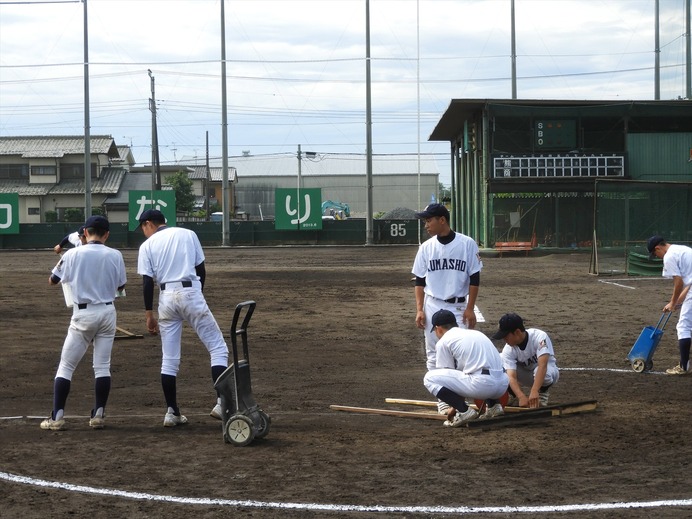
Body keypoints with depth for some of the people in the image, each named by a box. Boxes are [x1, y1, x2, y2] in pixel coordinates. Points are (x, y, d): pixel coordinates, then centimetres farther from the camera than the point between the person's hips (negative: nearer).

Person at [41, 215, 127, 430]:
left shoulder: (73, 254, -8)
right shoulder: (115, 255, -3)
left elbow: (52, 280, 3)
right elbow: (120, 286, 10)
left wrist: (63, 260, 18)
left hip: (83, 314, -2)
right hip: (107, 312, 2)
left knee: (66, 365, 4)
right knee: (102, 366, 9)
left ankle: (57, 417, -1)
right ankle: (98, 415, 7)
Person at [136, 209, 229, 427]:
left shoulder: (147, 245, 9)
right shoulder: (188, 234, 11)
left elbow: (147, 282, 1)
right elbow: (201, 270, 9)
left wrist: (149, 314, 5)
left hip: (166, 298, 2)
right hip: (190, 292, -1)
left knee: (169, 359, 10)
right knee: (218, 348, 2)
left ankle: (172, 412, 9)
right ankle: (221, 403, -12)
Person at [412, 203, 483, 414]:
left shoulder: (467, 244, -6)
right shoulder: (426, 248, 2)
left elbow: (474, 278, -3)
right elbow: (419, 280, 7)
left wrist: (470, 308, -8)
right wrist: (419, 309, -1)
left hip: (459, 307, -2)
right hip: (433, 306, 3)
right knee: (434, 355, 3)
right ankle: (442, 399, 12)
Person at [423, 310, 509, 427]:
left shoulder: (444, 341, 7)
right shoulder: (476, 333, 28)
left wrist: (453, 407, 24)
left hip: (482, 385, -8)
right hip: (503, 385, 8)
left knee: (430, 378, 3)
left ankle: (464, 411, -4)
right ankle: (493, 405, 19)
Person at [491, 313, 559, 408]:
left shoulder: (539, 337, -32)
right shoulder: (508, 349, -22)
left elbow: (542, 365, -44)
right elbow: (511, 377, -31)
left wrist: (534, 391, -55)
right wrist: (521, 397, -49)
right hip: (526, 375, 4)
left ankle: (543, 392, -8)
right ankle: (511, 390, 1)